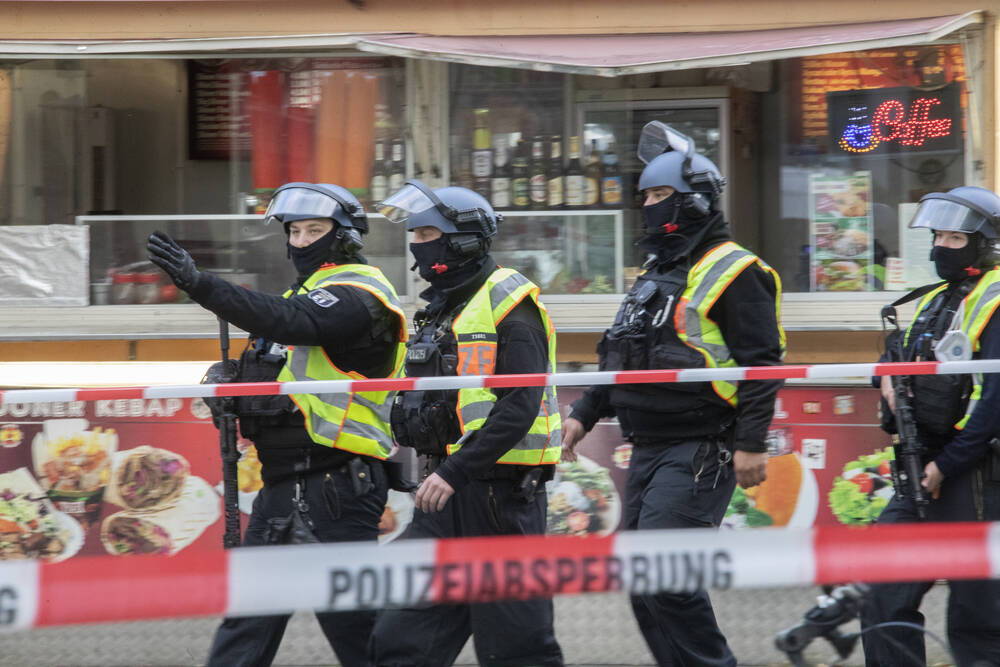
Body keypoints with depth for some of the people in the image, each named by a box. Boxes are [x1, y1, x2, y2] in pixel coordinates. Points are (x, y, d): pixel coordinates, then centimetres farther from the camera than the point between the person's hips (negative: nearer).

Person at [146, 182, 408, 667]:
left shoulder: (358, 295, -11)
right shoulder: (310, 290, 21)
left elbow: (289, 321, -28)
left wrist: (200, 285, -38)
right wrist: (238, 382, 5)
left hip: (334, 489, -10)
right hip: (285, 482, 10)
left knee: (353, 622, -7)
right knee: (249, 612, 10)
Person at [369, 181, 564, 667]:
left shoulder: (509, 304, -11)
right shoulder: (440, 310, 17)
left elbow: (519, 407, -21)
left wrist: (455, 471, -25)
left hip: (502, 493, -9)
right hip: (450, 489, 9)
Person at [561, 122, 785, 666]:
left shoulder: (733, 272, -8)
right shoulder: (655, 273, 19)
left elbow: (761, 363, -14)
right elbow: (623, 358, 27)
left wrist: (752, 442, -19)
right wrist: (584, 413, 18)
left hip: (700, 453, -9)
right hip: (648, 450, 9)